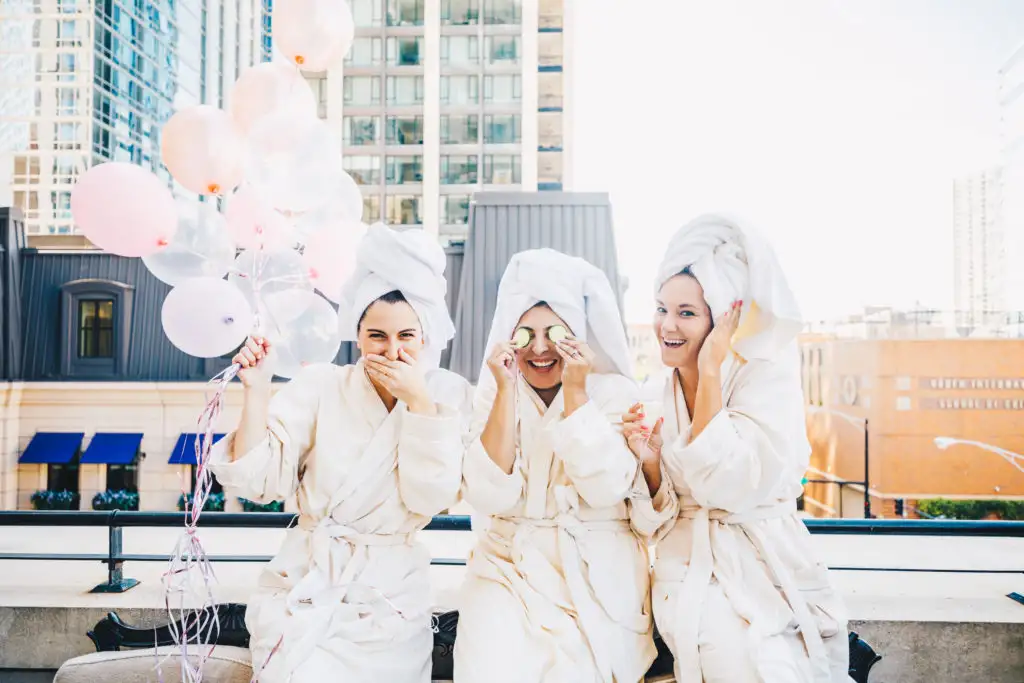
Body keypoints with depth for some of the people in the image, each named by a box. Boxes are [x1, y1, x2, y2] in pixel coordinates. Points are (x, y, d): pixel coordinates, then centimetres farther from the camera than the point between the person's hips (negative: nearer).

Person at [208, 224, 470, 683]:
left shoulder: (446, 397, -3)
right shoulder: (319, 386, -2)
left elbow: (430, 500, -12)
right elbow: (258, 480, -5)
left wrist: (418, 401, -18)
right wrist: (257, 390, -15)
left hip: (390, 593, 0)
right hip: (305, 581, 0)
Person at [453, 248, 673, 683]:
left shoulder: (615, 392, -1)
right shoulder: (493, 394, 2)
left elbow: (605, 490, -16)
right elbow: (489, 497, -12)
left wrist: (575, 391, -16)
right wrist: (506, 390, -15)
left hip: (596, 573, -1)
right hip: (511, 564, 1)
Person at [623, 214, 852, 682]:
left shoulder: (767, 371, -9)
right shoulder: (658, 393, 4)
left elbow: (734, 487, -21)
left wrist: (710, 372, -19)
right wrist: (649, 461, -12)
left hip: (760, 569, -2)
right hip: (687, 568, 3)